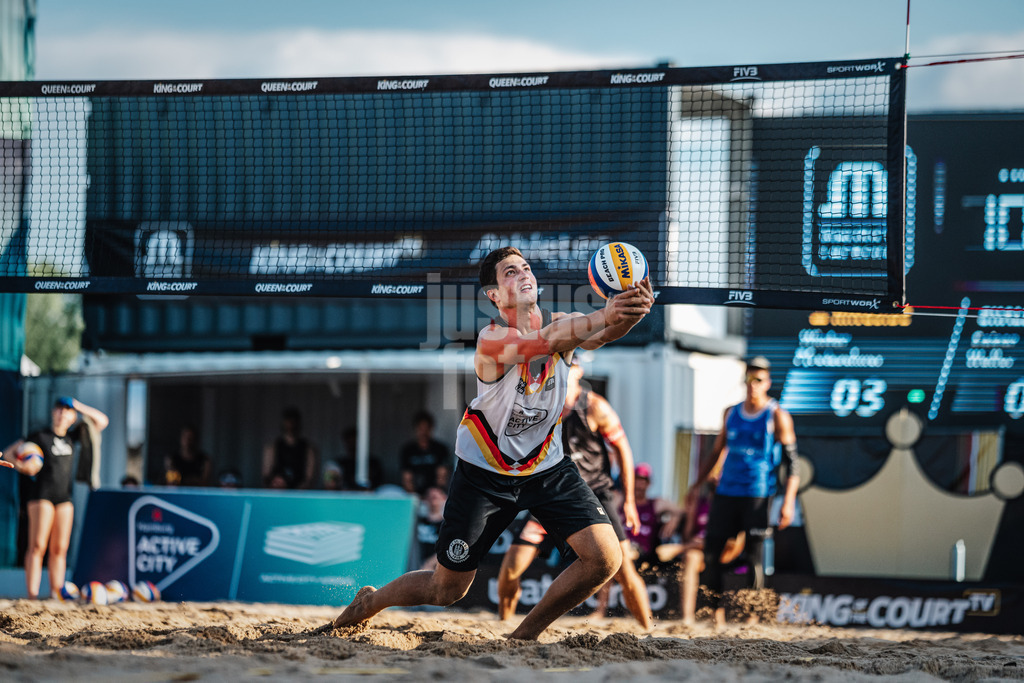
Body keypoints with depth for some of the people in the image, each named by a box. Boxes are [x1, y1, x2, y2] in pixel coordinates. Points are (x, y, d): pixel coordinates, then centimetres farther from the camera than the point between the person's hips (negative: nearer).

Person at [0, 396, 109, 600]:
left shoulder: (72, 436, 13)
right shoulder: (40, 436, 1)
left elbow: (101, 421, 16)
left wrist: (79, 406, 5)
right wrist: (21, 467, -15)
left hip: (64, 497, 5)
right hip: (42, 494, -5)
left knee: (59, 549, 3)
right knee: (38, 546, -11)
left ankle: (56, 595, 5)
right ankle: (32, 596, -16)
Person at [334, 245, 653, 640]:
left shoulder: (562, 324, -10)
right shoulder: (491, 340, -24)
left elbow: (602, 333, -32)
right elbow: (547, 341, -44)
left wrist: (632, 311, -55)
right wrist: (602, 317, -59)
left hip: (548, 468, 4)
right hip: (485, 472, -4)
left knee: (605, 559, -13)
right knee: (446, 590, 4)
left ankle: (525, 635, 8)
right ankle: (370, 601, 36)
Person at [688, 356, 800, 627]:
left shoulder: (777, 417, -1)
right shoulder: (731, 413, 13)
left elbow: (791, 462, -4)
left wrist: (788, 501, -12)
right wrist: (699, 483, 18)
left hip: (758, 495, -5)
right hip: (726, 492, 5)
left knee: (754, 556, -7)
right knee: (711, 552, -3)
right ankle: (717, 610, 4)